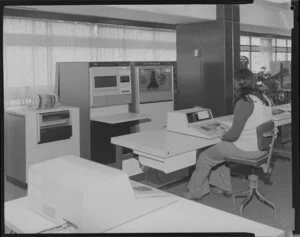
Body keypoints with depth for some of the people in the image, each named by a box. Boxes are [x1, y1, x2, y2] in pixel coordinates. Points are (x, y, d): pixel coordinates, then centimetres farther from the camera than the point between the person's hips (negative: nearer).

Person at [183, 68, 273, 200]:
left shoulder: (245, 102, -22)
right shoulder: (264, 99, 5)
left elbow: (234, 134, -22)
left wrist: (223, 135, -1)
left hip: (246, 149, -9)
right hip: (262, 146, 9)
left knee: (205, 157, 8)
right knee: (219, 150, 29)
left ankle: (195, 192, 26)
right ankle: (223, 187, 35)